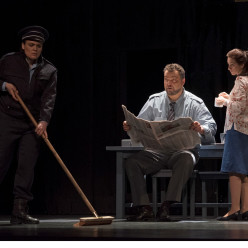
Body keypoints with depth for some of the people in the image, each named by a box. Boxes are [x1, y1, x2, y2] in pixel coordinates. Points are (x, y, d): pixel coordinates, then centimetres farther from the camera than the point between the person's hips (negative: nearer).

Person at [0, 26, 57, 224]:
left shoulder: (49, 71, 6)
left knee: (27, 165, -3)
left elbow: (49, 98, -5)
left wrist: (44, 121, -20)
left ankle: (20, 211, -1)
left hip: (32, 125, 3)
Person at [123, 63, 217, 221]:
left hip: (183, 150, -3)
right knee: (132, 162, -24)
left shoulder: (195, 103, 3)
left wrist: (201, 129, -32)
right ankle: (144, 208, -26)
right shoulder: (154, 101, 12)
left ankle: (166, 207, -40)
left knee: (186, 160, -39)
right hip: (157, 151, 3)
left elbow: (211, 127, -8)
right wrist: (130, 127, -14)